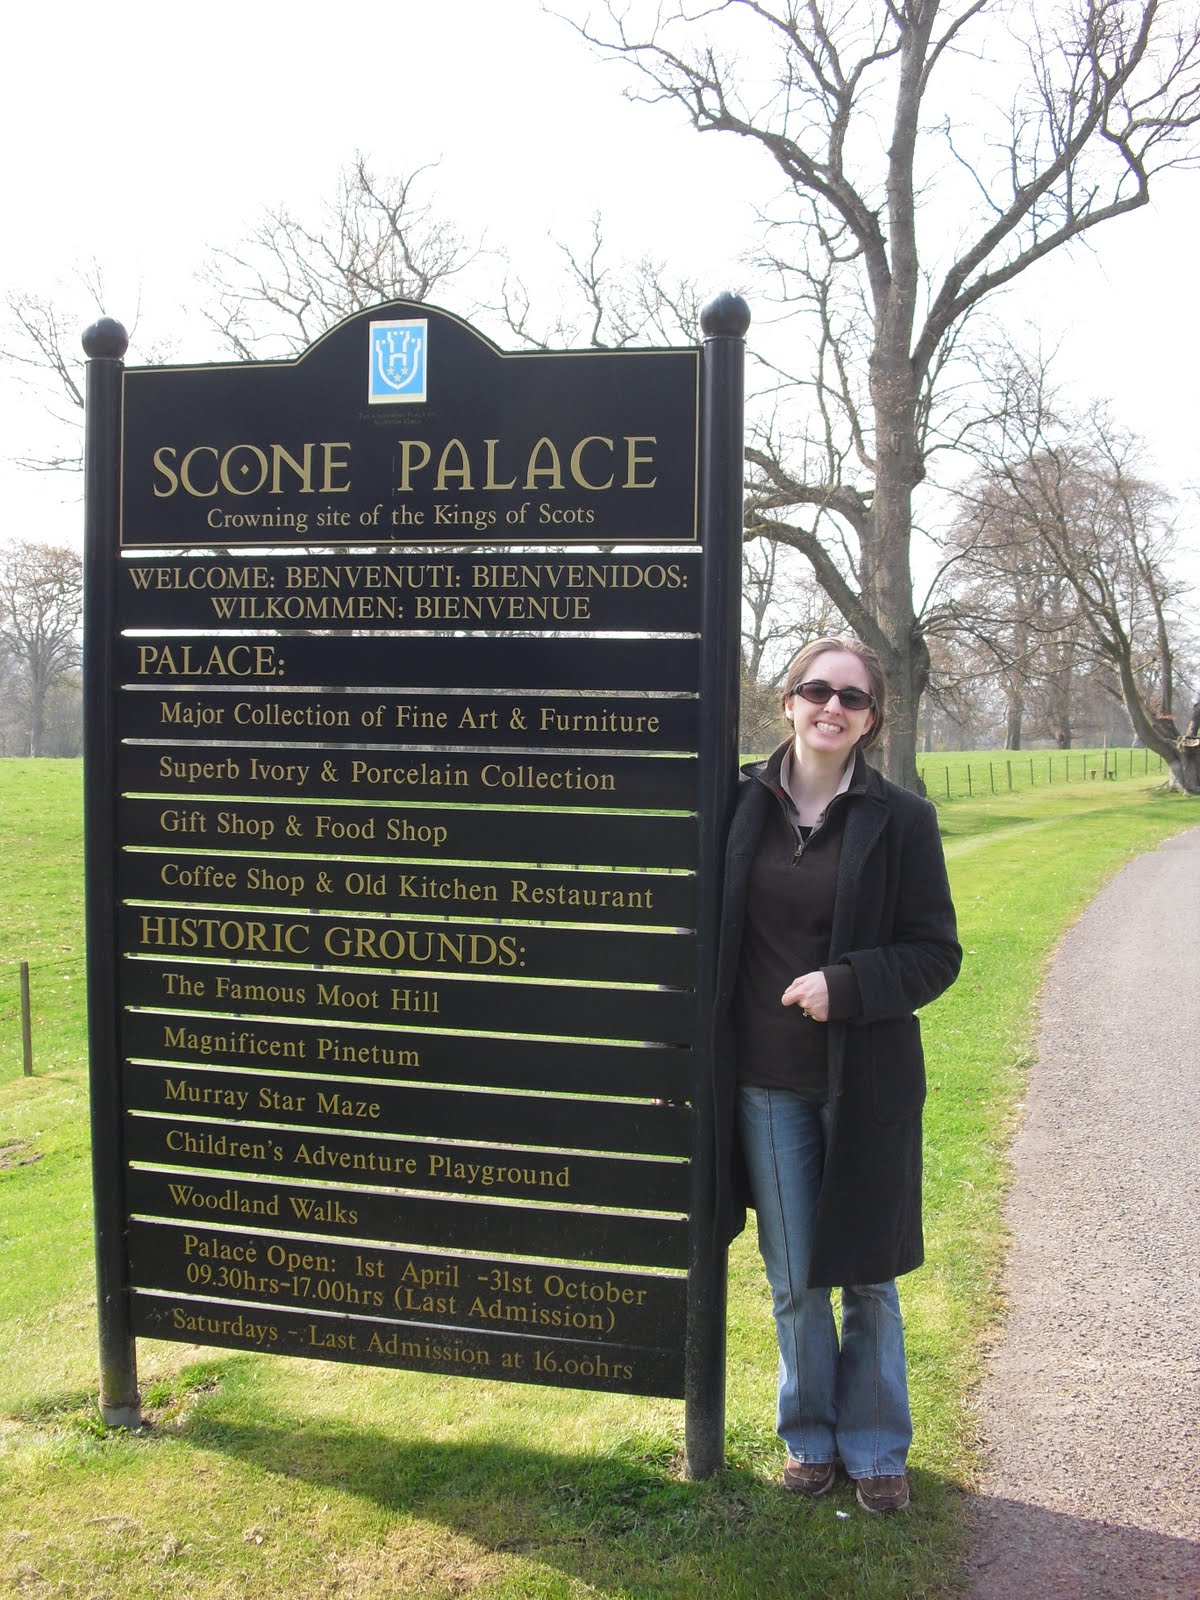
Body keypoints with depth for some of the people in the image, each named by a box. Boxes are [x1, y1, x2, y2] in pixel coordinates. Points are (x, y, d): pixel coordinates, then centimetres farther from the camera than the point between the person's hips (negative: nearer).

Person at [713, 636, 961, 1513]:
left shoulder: (901, 819, -6)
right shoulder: (744, 804, -1)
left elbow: (937, 953, -4)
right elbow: (710, 933, 6)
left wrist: (845, 985, -20)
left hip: (865, 1081, -1)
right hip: (766, 1084, 2)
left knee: (868, 1277, 13)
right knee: (794, 1281, 14)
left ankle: (876, 1447, 33)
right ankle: (811, 1436, 36)